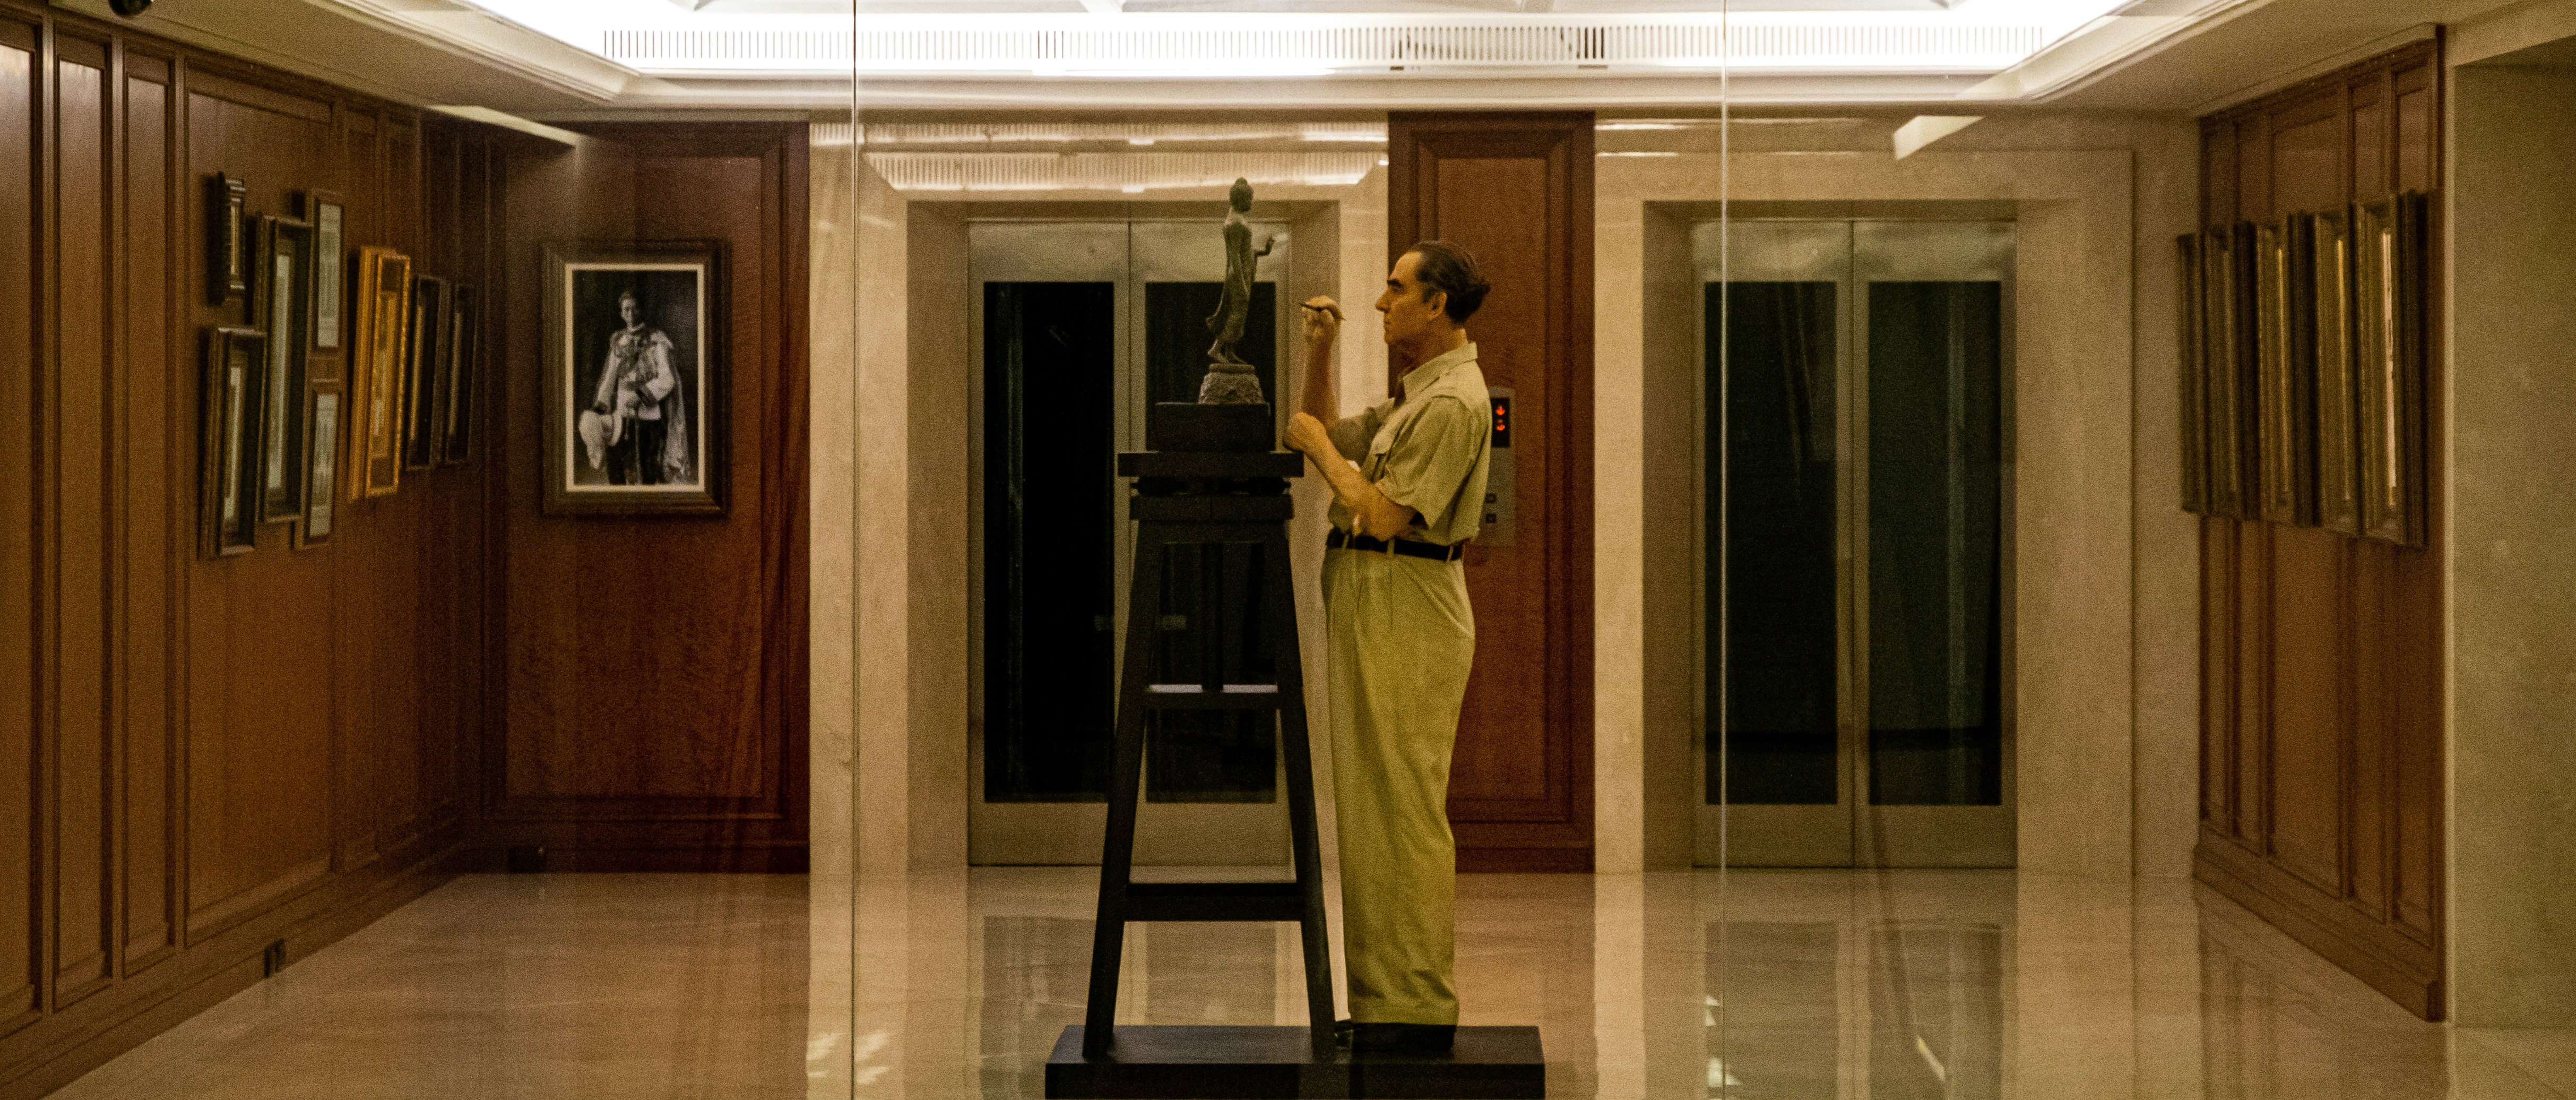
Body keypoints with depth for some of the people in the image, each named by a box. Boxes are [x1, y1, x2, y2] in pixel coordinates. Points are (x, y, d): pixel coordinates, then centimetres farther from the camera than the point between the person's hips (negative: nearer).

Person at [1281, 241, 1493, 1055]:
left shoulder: (1452, 403, -15)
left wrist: (1319, 448, -6)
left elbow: (1382, 514, -19)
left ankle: (1418, 1009, -7)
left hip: (1408, 616, -11)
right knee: (1377, 806, 12)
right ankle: (1387, 996, 17)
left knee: (1401, 808, -9)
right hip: (1374, 613, 11)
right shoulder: (1418, 393, 18)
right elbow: (1331, 430, 28)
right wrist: (1321, 353, 14)